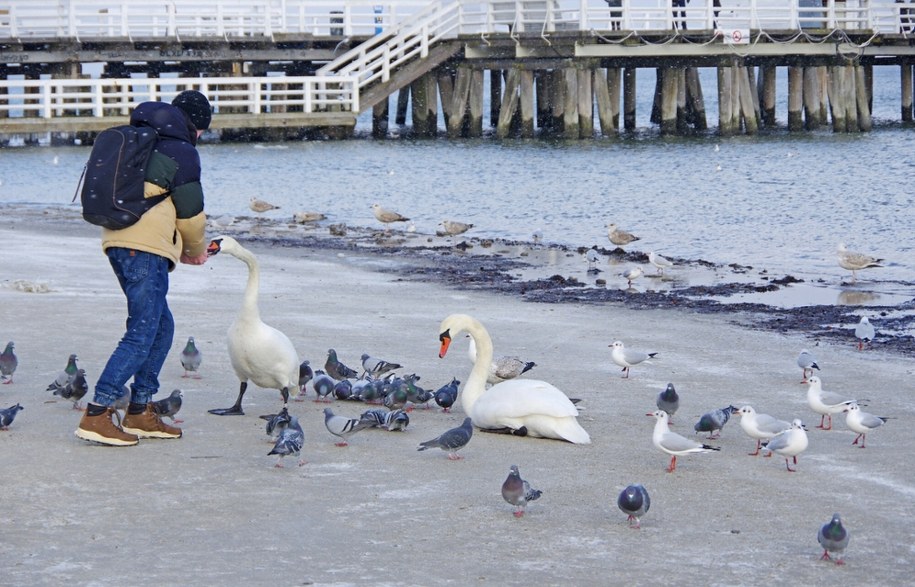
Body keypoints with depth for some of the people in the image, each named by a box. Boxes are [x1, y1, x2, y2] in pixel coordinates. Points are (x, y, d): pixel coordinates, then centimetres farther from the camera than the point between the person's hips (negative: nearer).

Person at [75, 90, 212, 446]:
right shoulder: (182, 152, -5)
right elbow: (190, 211, -2)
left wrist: (181, 250, 28)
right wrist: (197, 250, 18)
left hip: (118, 242, 9)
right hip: (146, 247, -9)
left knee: (161, 326, 17)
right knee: (142, 335, -9)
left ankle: (140, 413, 17)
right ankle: (96, 416, -17)